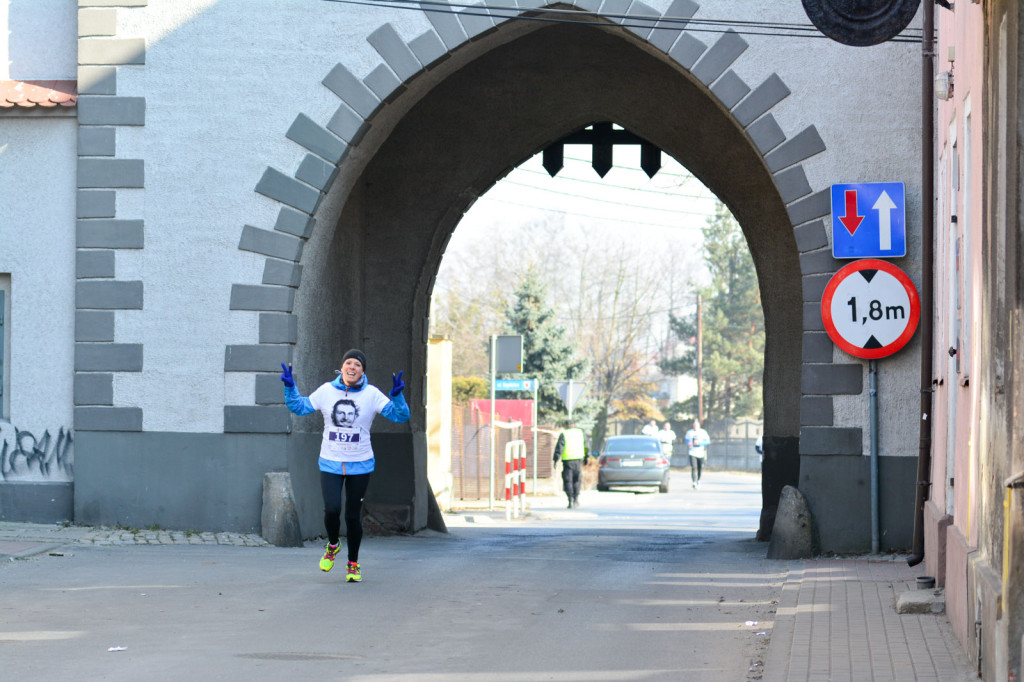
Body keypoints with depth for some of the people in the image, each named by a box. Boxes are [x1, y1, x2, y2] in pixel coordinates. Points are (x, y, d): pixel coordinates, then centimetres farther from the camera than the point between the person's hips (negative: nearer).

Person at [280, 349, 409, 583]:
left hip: (360, 466, 0)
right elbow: (299, 407, 11)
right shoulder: (326, 391, 1)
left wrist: (397, 395, -23)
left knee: (353, 516, 4)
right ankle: (333, 544, 18)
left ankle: (353, 564, 22)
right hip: (330, 464, 0)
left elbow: (400, 415, -7)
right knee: (332, 510, -15)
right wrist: (290, 386, -1)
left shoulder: (372, 395, -4)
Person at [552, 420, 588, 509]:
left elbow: (559, 447, -9)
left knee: (568, 481, 1)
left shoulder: (563, 434, -1)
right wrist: (586, 457, 24)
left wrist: (556, 459, -9)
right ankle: (576, 499, 13)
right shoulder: (580, 432, 9)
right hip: (578, 459, 2)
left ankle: (571, 500, -8)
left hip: (567, 461, -2)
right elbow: (586, 445, 14)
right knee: (577, 480, 15)